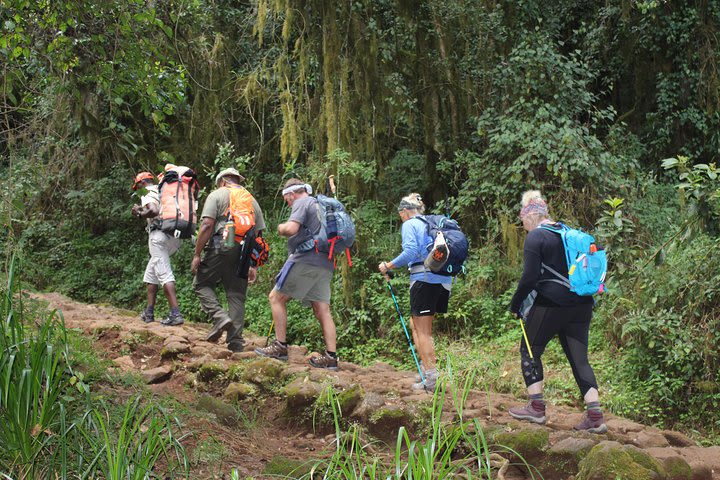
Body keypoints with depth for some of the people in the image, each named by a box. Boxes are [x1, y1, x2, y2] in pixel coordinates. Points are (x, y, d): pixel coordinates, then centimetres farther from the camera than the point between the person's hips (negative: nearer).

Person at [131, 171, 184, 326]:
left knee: (164, 274, -13)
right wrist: (141, 209, 25)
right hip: (173, 236, 9)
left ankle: (175, 314, -22)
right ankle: (149, 312, 21)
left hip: (159, 235, -9)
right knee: (151, 273, 19)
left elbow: (154, 211, -22)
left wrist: (140, 214, -5)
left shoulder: (148, 194, -4)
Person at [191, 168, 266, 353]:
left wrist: (197, 254, -6)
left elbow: (207, 226, -8)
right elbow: (258, 234, 14)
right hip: (244, 252, 5)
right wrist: (254, 265, 15)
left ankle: (220, 317, -11)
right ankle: (235, 341, 3)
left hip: (221, 248, -5)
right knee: (237, 295, 6)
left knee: (201, 284, 9)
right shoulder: (252, 200, 20)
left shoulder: (217, 195, 5)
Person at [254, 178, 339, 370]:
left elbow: (292, 228, -17)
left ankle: (280, 346, -3)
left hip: (305, 260, -8)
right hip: (325, 264, 8)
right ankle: (331, 356, -2)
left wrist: (281, 228, 4)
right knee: (322, 309, 4)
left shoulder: (301, 203, -2)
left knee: (276, 297, 2)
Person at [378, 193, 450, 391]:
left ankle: (431, 378, -4)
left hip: (424, 279, -7)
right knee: (416, 326, 19)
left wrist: (388, 266, -7)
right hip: (444, 280, 7)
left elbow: (410, 252, -15)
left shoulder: (410, 224, -1)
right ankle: (428, 369, 16)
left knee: (422, 331, -1)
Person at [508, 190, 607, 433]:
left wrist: (515, 305, -3)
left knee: (529, 350, 11)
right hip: (581, 304, 7)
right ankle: (595, 416, -1)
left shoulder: (536, 237, -7)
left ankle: (536, 408, 12)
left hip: (550, 304, -7)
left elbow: (530, 276, -14)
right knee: (579, 358, 7)